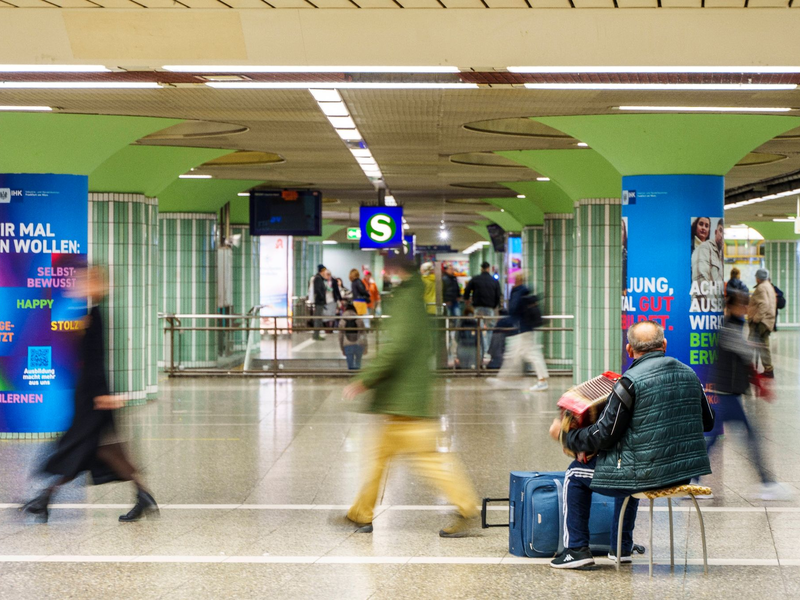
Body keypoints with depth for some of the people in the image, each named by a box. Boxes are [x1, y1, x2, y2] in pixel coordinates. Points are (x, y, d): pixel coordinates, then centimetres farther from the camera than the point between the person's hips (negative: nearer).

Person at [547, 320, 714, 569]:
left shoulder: (631, 381, -15)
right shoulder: (688, 374, 6)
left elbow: (604, 436, -12)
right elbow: (707, 422, 17)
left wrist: (565, 436, 4)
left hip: (650, 474, -7)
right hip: (687, 472, 7)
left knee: (576, 474, 14)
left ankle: (576, 549, 15)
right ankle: (621, 548, 40)